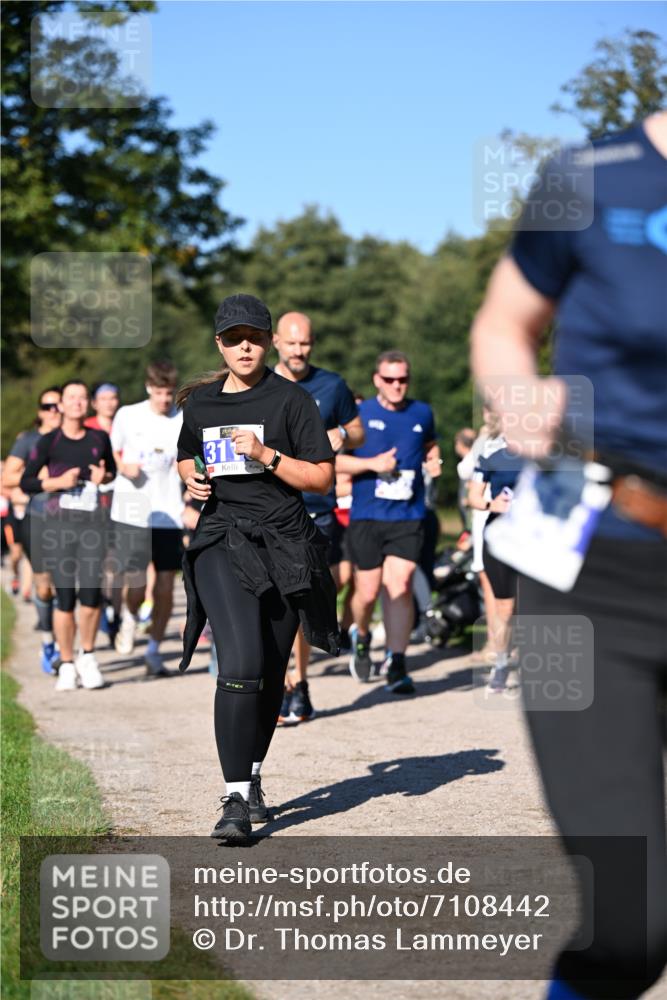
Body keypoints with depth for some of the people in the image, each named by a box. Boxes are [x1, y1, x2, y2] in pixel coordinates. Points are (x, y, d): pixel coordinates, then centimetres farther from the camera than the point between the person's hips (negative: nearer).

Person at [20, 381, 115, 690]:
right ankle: (67, 665, 12)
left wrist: (104, 477, 0)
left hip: (92, 524, 2)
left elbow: (112, 470, 23)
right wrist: (57, 482, -13)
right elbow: (26, 482, 2)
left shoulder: (99, 440, 8)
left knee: (91, 593, -10)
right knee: (65, 598, -2)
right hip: (58, 524, -1)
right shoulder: (48, 442, 0)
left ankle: (88, 656, 13)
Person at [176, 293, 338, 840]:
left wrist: (265, 454, -16)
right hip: (222, 542, 0)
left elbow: (322, 478, -3)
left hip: (286, 544, 0)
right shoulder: (199, 401, 11)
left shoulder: (291, 399, 0)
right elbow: (187, 457, 29)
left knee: (272, 672, 8)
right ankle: (236, 800, -18)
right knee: (241, 662, -18)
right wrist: (192, 479, 6)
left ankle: (253, 778, 31)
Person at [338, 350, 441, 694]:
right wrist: (372, 463, -13)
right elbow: (333, 459, -1)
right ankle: (361, 637, 35)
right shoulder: (360, 414, 0)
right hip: (366, 515, -1)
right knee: (368, 592, 3)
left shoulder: (422, 413, 9)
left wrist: (434, 462, 6)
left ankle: (396, 663, -6)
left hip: (408, 515, 1)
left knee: (399, 585, -11)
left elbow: (430, 446, 29)